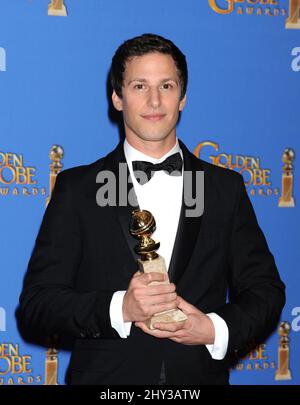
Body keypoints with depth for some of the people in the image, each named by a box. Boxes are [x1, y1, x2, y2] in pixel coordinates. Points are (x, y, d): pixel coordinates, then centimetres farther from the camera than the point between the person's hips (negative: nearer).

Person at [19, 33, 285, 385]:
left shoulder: (226, 187, 3)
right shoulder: (76, 188, -3)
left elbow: (265, 290, 4)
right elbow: (37, 301, -7)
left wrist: (217, 330, -15)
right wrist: (119, 308, -22)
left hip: (201, 373, 2)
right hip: (105, 377, -2)